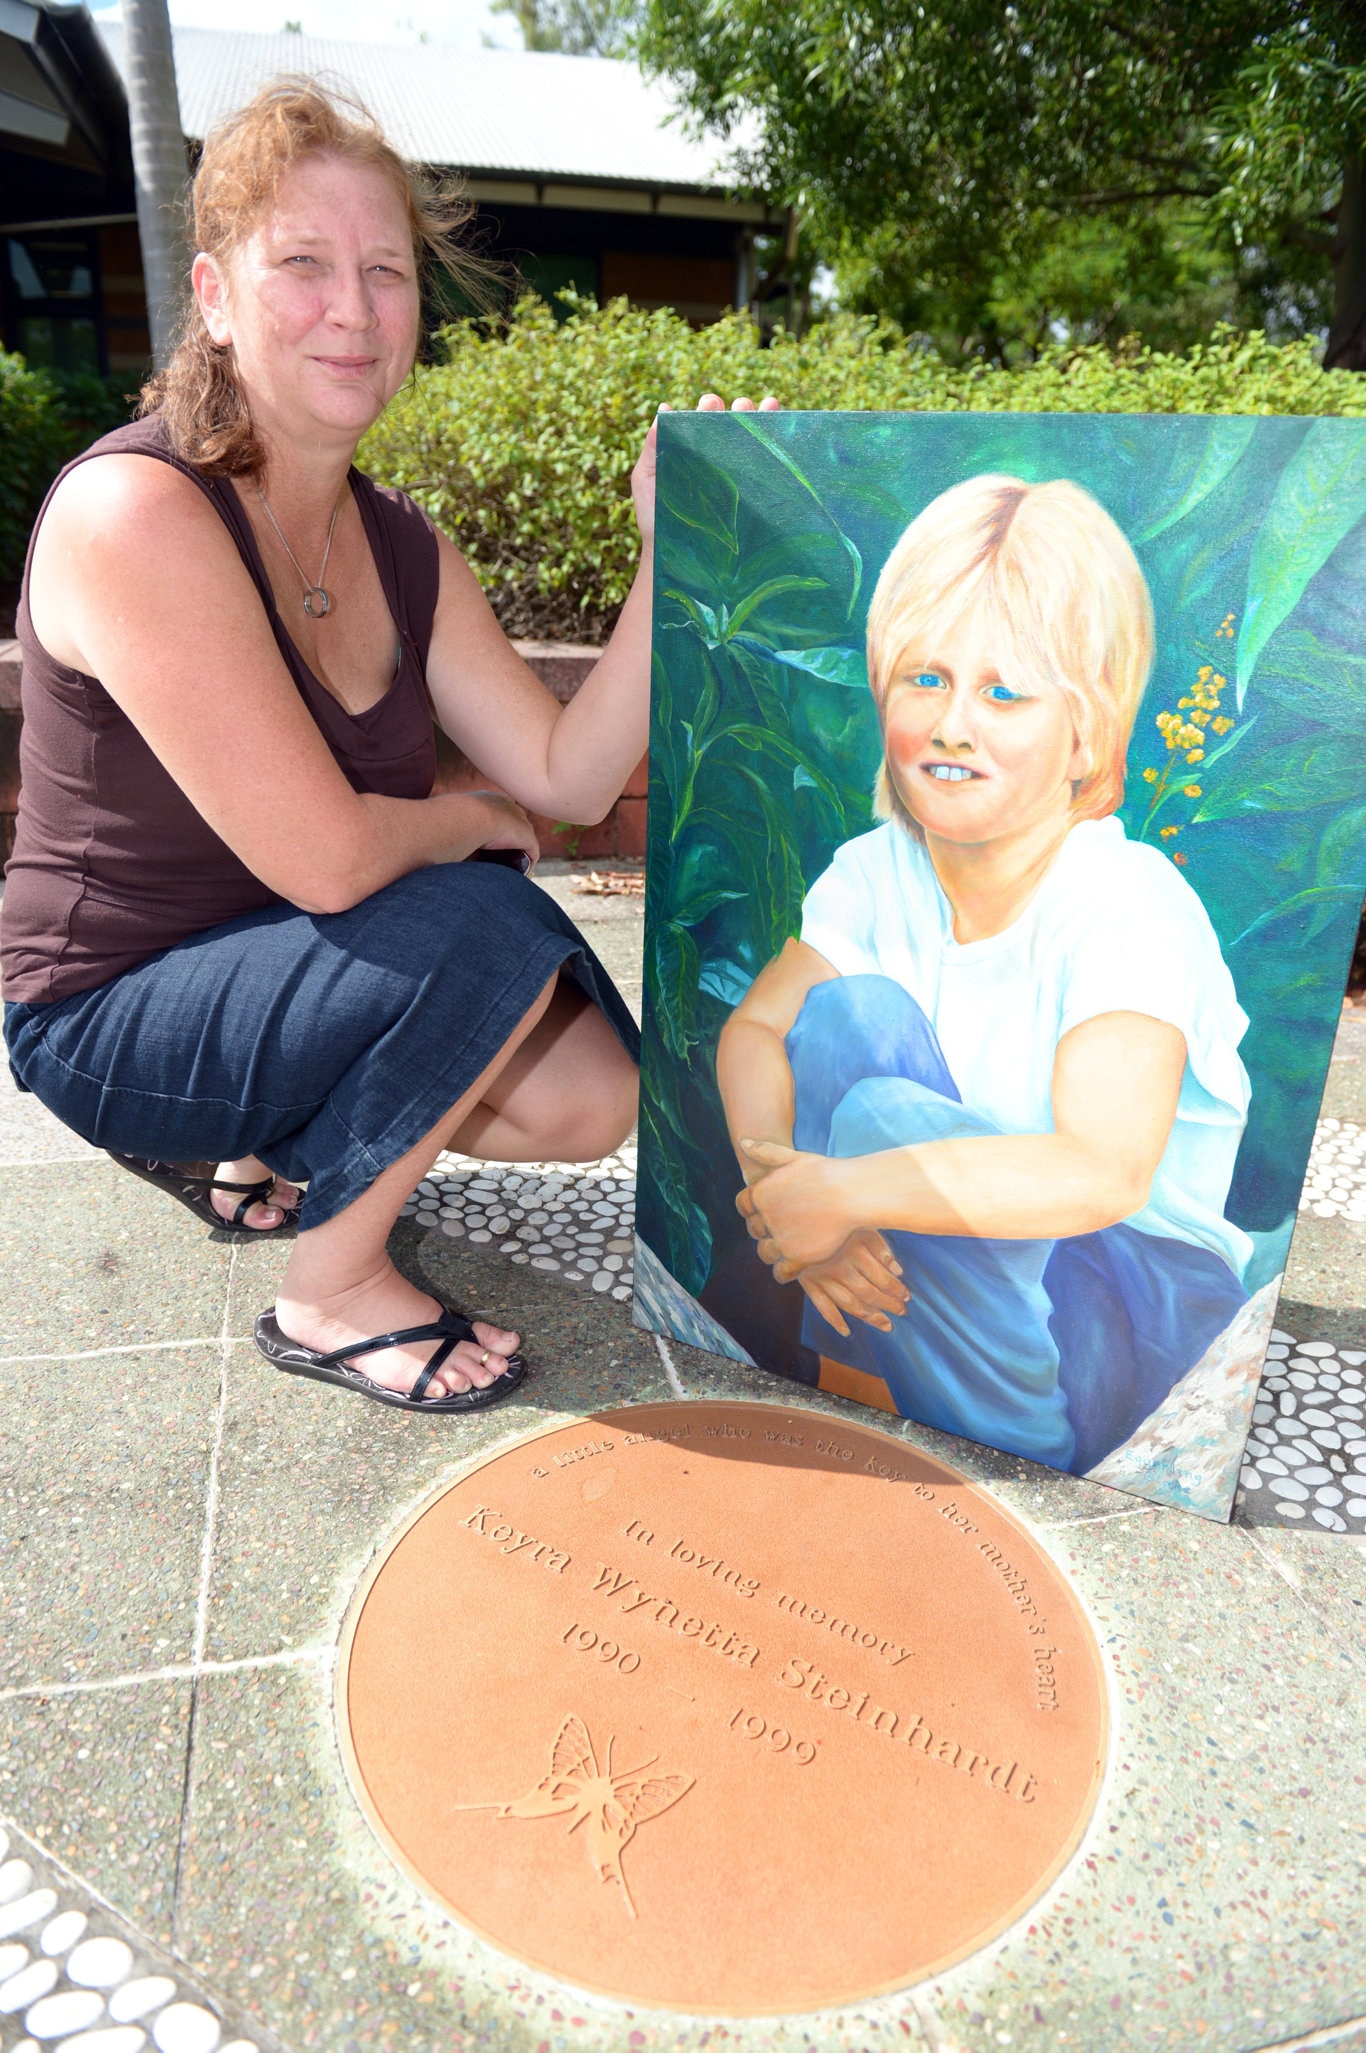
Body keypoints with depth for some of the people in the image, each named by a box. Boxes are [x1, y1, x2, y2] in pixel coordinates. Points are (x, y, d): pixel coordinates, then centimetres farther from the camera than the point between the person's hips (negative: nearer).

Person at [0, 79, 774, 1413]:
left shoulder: (398, 546, 1)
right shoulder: (133, 511, -23)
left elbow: (570, 778, -6)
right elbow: (326, 858, -28)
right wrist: (480, 821, -8)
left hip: (283, 964, 7)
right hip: (111, 1014, -7)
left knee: (590, 1099, -5)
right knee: (487, 926, -28)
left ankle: (254, 1136, 17)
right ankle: (330, 1296, -6)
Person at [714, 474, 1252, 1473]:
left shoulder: (1131, 908, -23)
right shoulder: (878, 871, -3)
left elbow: (1102, 1174, -36)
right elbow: (753, 1028, -5)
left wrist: (843, 1193, -35)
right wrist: (782, 1188, -25)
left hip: (1140, 1311, -5)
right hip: (952, 1259, 5)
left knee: (887, 1113, -30)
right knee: (849, 1013, -18)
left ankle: (1024, 1464, -11)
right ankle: (850, 1391, -8)